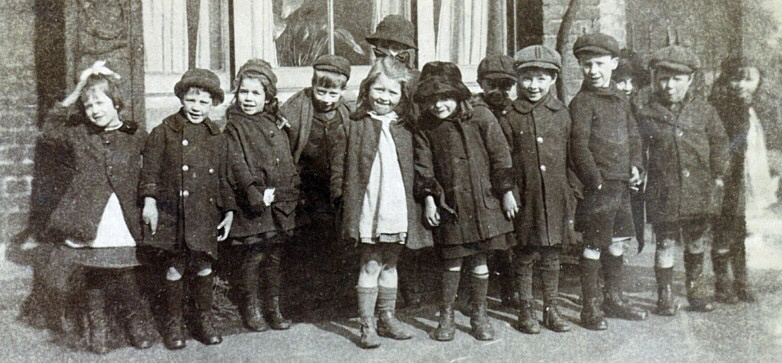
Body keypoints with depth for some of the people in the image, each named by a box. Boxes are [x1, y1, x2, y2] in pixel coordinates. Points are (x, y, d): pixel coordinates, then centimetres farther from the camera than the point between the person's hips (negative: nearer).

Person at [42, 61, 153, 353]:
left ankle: (138, 327, 26)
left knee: (128, 286, 5)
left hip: (122, 232, -1)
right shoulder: (78, 134, 8)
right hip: (86, 230, 1)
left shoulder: (137, 137, 4)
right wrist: (76, 90, -7)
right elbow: (48, 132, -8)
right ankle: (97, 330, 28)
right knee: (92, 285, 10)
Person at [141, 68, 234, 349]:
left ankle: (204, 319, 25)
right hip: (172, 214, -2)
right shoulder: (164, 132, -1)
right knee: (174, 270, 5)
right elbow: (150, 169, -2)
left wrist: (229, 211, 10)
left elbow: (223, 178, 13)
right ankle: (174, 323, 21)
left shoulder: (217, 137, 8)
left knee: (204, 268, 9)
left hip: (206, 215, 3)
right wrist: (149, 201, -11)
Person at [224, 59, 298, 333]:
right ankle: (251, 308, 17)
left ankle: (274, 308, 23)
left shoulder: (277, 125, 13)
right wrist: (257, 195, -18)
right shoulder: (234, 127, -3)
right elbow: (237, 166, -12)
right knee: (253, 256, 1)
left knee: (275, 257, 11)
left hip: (281, 204, 5)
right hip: (252, 207, -5)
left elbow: (289, 164, 16)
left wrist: (292, 193, 6)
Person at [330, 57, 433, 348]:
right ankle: (367, 325, 9)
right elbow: (339, 170, 0)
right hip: (368, 211, -3)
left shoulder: (406, 130, 7)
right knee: (371, 266, 0)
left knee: (389, 265, 16)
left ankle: (388, 318, 28)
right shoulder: (351, 129, -2)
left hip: (399, 211, 4)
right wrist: (344, 200, -6)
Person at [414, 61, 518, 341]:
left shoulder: (480, 117, -6)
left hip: (483, 201, -1)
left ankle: (479, 315, 24)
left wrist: (506, 192, -3)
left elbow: (500, 155, -3)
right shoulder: (425, 127, 0)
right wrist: (428, 198, -5)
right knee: (452, 262, 5)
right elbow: (423, 166, 2)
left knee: (479, 260, 7)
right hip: (449, 205, 1)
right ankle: (446, 316, 21)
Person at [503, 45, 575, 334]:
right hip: (524, 198, -2)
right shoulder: (510, 116, 0)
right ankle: (526, 310, 20)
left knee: (551, 255, 11)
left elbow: (571, 160, 8)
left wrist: (571, 203, 4)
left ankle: (551, 310, 23)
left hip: (555, 198, 2)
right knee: (524, 256, 7)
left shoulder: (562, 114, 6)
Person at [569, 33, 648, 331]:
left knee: (618, 242, 16)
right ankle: (590, 309, 9)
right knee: (594, 246, -1)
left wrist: (635, 166, 2)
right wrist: (596, 181, -17)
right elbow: (579, 146, -14)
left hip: (622, 184, 7)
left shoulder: (621, 99, 13)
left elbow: (633, 135, 17)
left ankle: (614, 300, 30)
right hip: (598, 186, -7)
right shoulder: (582, 102, -9)